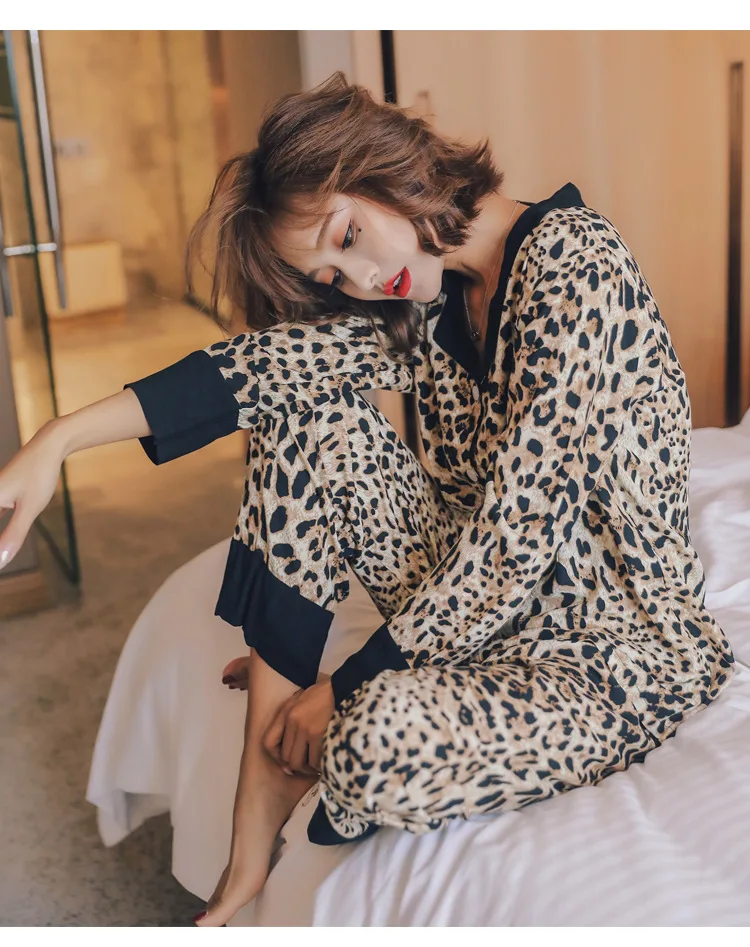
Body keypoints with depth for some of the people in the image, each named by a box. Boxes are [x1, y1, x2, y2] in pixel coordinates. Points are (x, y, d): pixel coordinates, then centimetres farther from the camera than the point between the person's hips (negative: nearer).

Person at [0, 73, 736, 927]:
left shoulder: (576, 267, -21)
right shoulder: (427, 296, 3)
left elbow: (521, 534, -24)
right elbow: (265, 362, -9)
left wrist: (350, 686, -17)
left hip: (616, 644, -7)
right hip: (483, 595, 8)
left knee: (380, 738, -36)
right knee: (307, 416, -7)